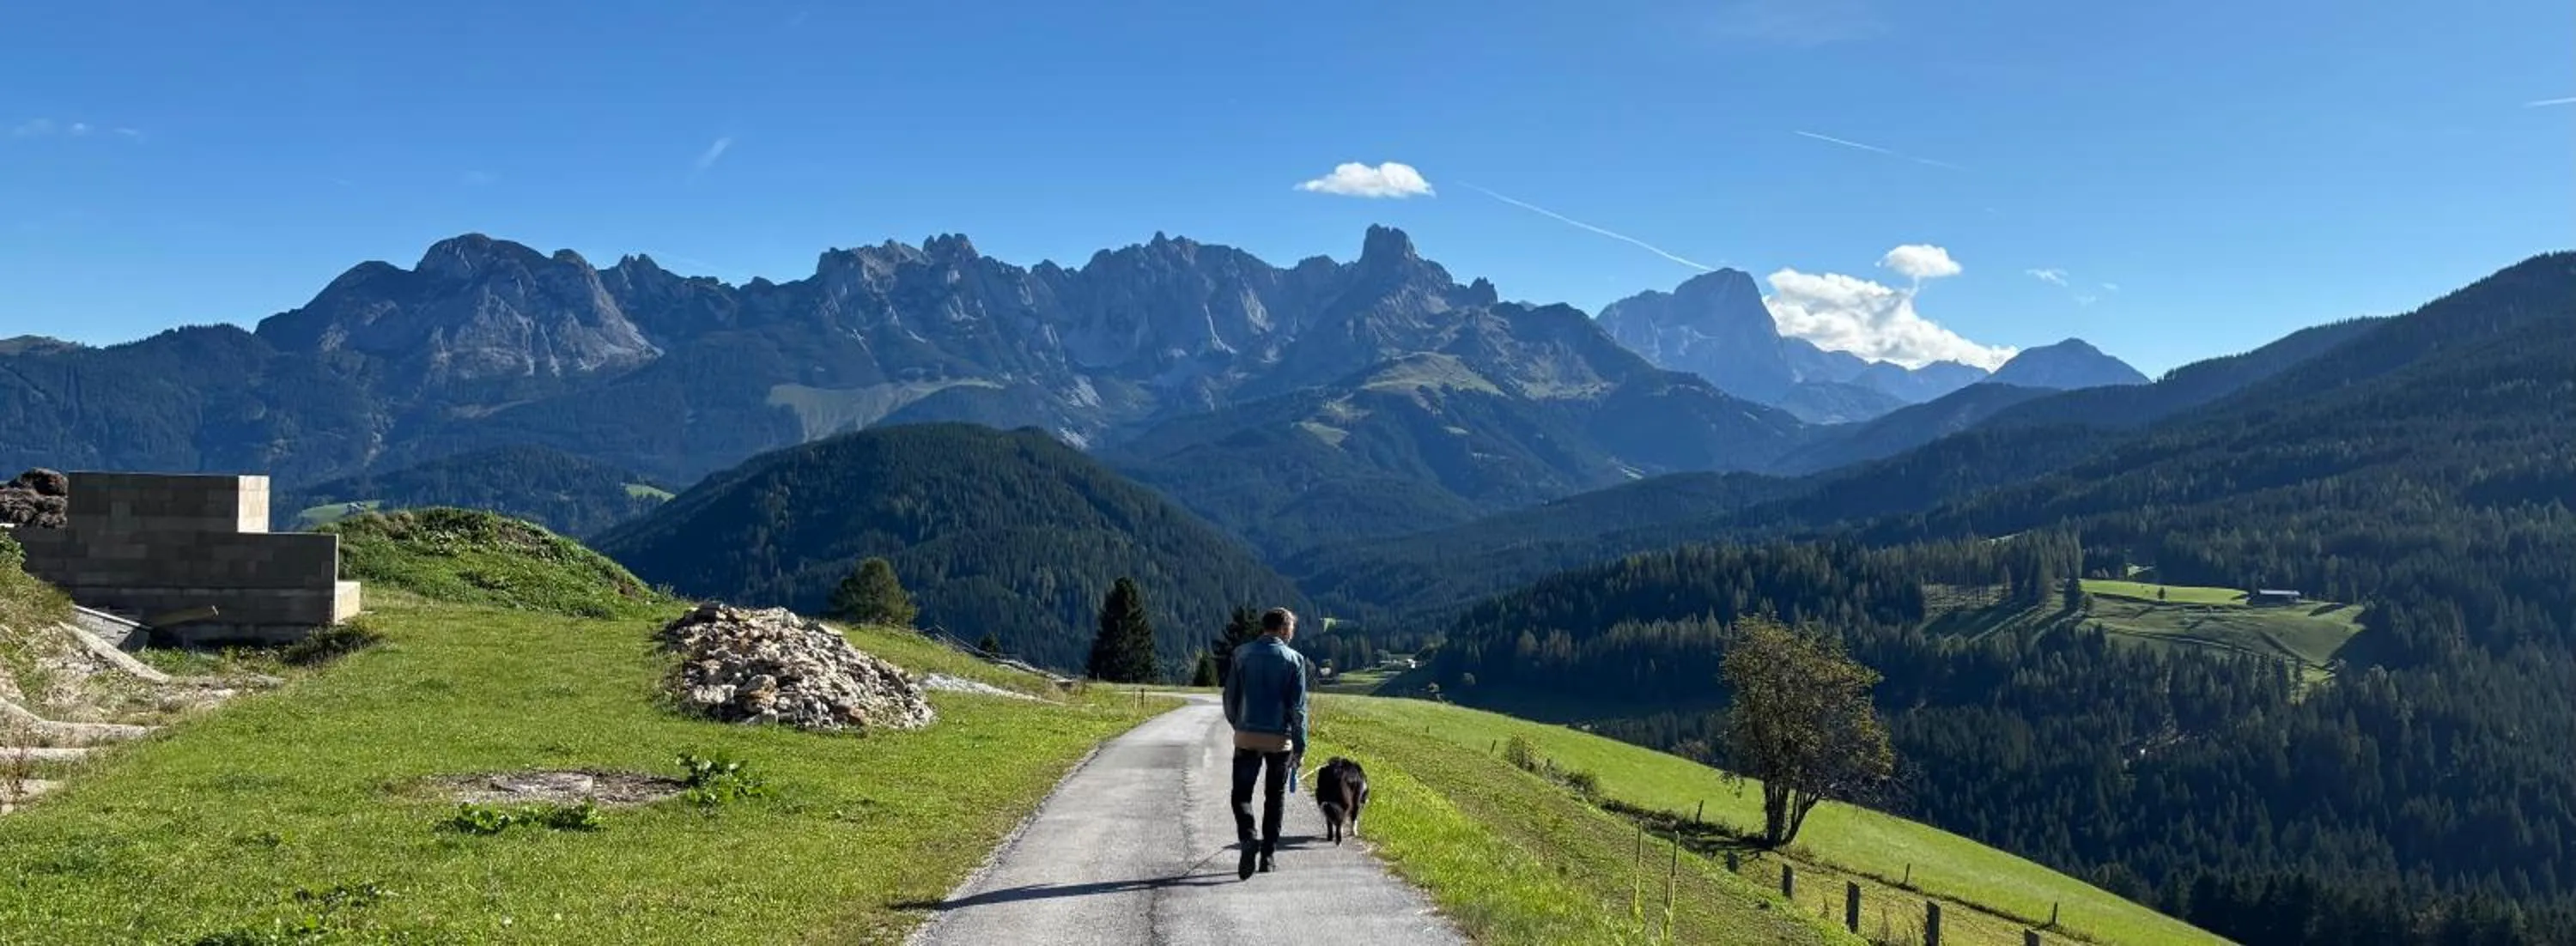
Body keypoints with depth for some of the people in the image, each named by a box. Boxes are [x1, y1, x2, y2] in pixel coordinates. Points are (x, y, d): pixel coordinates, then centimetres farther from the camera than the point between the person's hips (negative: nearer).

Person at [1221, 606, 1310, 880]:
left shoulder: (1242, 654, 1)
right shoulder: (1293, 660, -4)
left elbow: (1230, 697, 5)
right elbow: (1298, 708, -6)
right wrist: (1300, 746, 0)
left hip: (1247, 737, 1)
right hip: (1280, 739, -1)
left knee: (1241, 794, 9)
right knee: (1274, 798, 14)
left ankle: (1248, 839, -17)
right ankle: (1268, 855, 15)